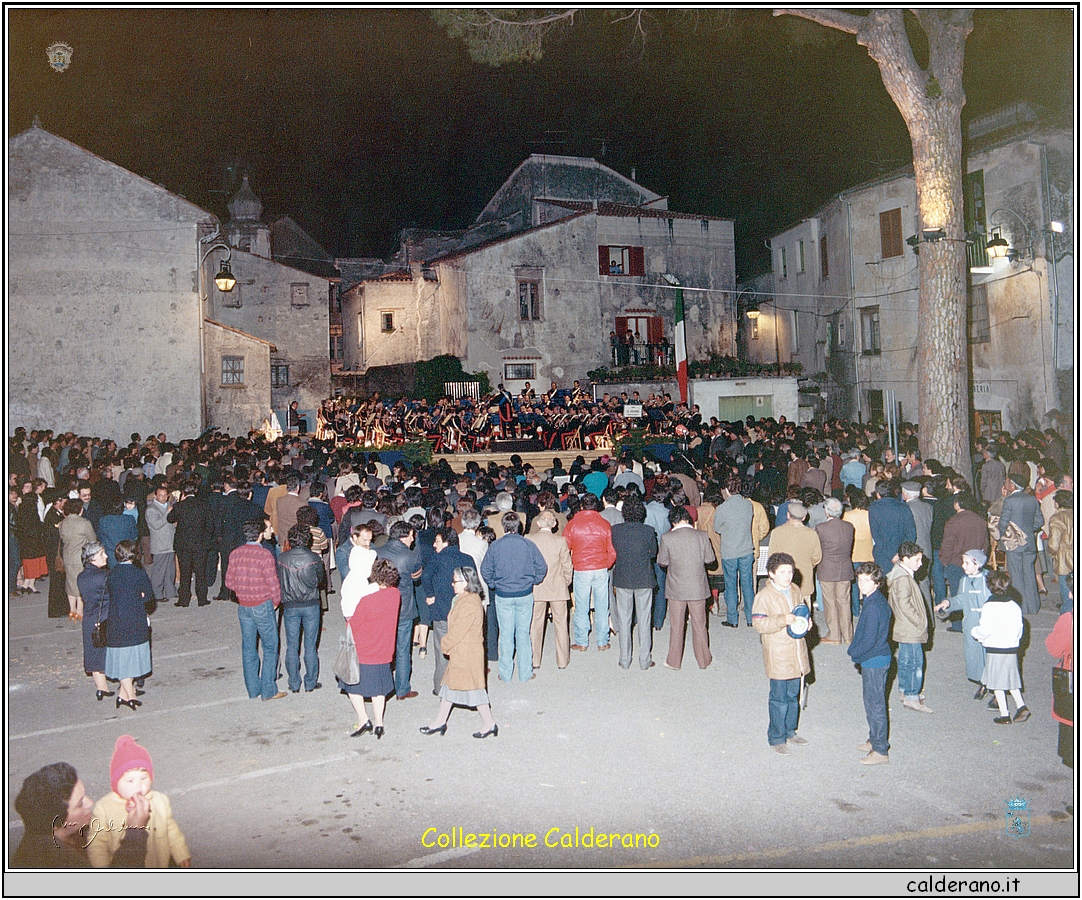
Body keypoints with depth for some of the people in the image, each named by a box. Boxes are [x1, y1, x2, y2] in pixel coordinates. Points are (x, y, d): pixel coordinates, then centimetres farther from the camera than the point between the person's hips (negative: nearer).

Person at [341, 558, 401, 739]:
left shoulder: (367, 600, -25)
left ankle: (363, 720, 9)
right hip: (383, 653, 5)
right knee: (379, 689, 18)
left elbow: (352, 626, -13)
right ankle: (379, 723, 16)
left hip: (362, 654, -5)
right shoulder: (395, 595, -10)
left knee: (353, 686, 14)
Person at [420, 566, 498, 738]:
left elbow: (457, 632, -23)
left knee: (473, 687, 0)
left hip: (466, 654, -11)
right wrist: (448, 646, 12)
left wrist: (445, 645, -7)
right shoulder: (468, 599, 8)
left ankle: (489, 724, 13)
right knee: (450, 683, 17)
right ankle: (440, 722, 28)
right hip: (459, 653, 11)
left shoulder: (468, 604, -25)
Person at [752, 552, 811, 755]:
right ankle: (776, 738, 14)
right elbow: (758, 623, -20)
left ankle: (789, 731, 34)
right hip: (778, 656, -7)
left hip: (796, 653, 7)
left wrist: (806, 620, 1)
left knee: (794, 695, 17)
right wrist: (781, 620, -31)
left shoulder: (795, 591, 8)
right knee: (779, 698, 1)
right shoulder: (764, 596, -15)